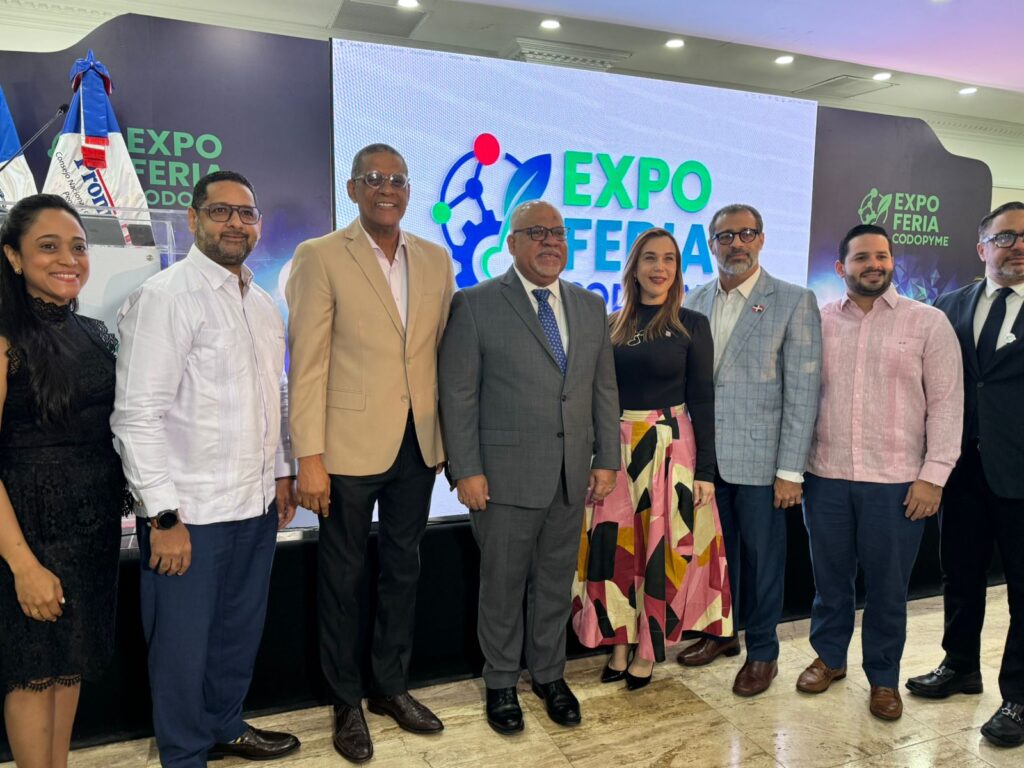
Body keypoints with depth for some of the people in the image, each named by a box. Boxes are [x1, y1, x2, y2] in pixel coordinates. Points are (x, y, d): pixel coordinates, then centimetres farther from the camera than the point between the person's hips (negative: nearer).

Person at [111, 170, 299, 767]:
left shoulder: (263, 303, 10)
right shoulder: (164, 297, -12)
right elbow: (138, 414, -16)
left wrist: (281, 472, 15)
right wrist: (164, 517, -17)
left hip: (257, 504, 7)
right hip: (191, 513, -6)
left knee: (241, 631, 21)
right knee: (184, 643, 10)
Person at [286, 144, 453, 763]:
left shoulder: (436, 259, 7)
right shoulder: (320, 257, -6)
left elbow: (442, 352, 9)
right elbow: (308, 363, -10)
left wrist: (452, 436, 6)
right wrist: (310, 457, -14)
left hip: (419, 445, 5)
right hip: (350, 444, -4)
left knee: (403, 568, 16)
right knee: (345, 574, 11)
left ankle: (392, 685, 36)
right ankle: (347, 700, 30)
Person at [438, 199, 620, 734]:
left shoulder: (591, 306, 10)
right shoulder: (475, 305, -5)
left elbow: (604, 390, 11)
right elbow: (457, 395, -7)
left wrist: (607, 459, 6)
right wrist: (466, 470, -11)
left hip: (572, 476, 4)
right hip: (506, 475, -4)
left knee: (556, 583, 16)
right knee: (503, 586, 10)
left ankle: (549, 675, 36)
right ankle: (501, 684, 31)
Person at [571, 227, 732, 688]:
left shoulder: (691, 325, -1)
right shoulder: (611, 326, 6)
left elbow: (702, 400, -2)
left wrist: (706, 469, -6)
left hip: (671, 449, -2)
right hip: (617, 448, 3)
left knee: (662, 550, 5)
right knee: (612, 546, 4)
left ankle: (648, 650, 23)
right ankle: (619, 644, 22)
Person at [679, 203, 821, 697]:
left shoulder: (794, 302, -6)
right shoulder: (695, 302, 6)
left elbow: (802, 392, -9)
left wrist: (791, 471, -12)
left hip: (759, 459, -4)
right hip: (704, 456, 4)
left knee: (761, 558, 9)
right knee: (716, 550, 17)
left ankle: (762, 652, 28)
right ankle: (720, 633, 37)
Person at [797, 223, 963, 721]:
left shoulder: (928, 323, -1)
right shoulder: (819, 321, 5)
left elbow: (946, 402, -3)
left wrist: (933, 475, -9)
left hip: (896, 483, -2)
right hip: (825, 477, 2)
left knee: (887, 586, 10)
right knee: (829, 576, 15)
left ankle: (883, 677, 29)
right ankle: (829, 657, 35)